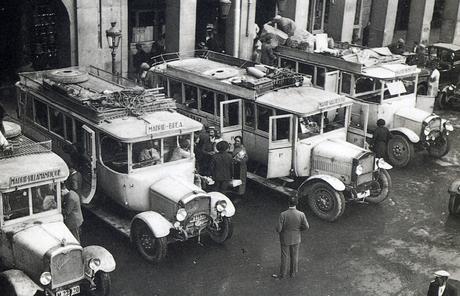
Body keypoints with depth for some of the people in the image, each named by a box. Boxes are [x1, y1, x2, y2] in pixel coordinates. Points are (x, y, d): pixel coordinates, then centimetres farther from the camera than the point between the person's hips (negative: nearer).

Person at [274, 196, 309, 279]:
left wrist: (280, 230, 1)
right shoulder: (301, 214, -21)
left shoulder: (283, 215, -27)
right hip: (296, 238, 2)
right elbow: (306, 226, -10)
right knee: (294, 256, 21)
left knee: (284, 257, 16)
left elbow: (278, 229, -23)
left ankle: (282, 274, 33)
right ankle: (293, 273, 38)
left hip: (285, 239, -2)